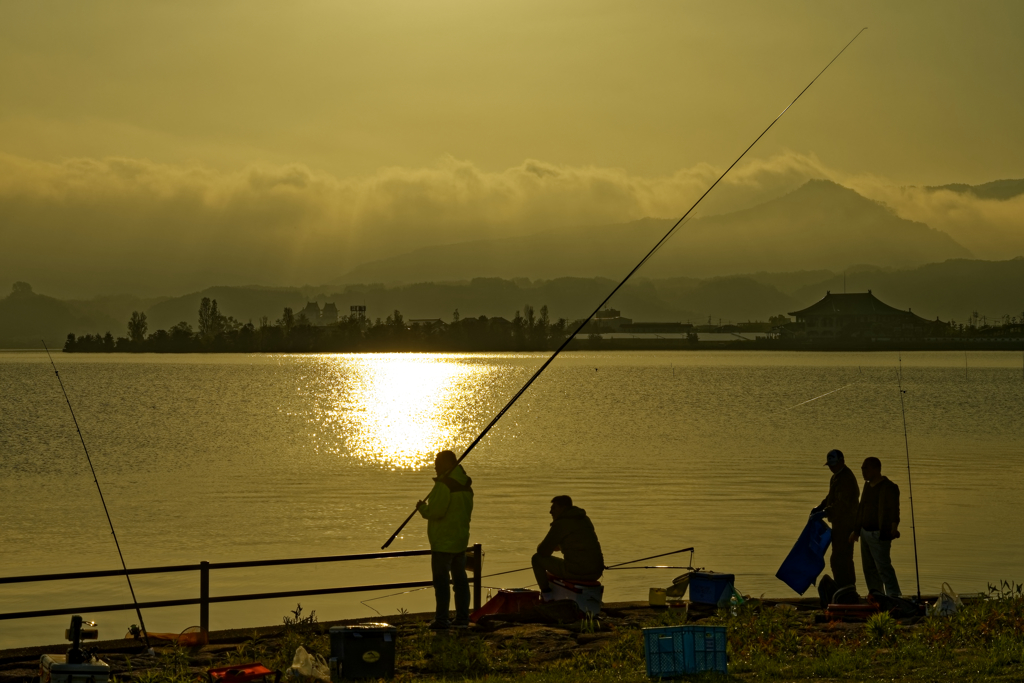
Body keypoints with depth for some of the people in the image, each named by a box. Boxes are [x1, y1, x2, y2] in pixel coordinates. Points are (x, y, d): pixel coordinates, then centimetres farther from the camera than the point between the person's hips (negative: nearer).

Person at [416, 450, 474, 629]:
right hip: (461, 540, 9)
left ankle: (441, 619, -6)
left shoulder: (444, 485, -18)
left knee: (441, 580, -4)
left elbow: (435, 511, -24)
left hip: (443, 542, -9)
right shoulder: (465, 485, 11)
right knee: (460, 579, 11)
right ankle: (462, 619, 12)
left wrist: (422, 507, -5)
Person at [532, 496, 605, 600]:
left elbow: (543, 551, -7)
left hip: (575, 571, -7)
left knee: (537, 558, 11)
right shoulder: (585, 520, 15)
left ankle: (546, 595, 14)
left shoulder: (560, 524, -9)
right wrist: (559, 546, 32)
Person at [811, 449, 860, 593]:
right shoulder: (837, 476, 13)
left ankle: (842, 588, -7)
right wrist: (820, 507, 7)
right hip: (841, 523, 11)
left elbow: (842, 504, -27)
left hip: (845, 525, -11)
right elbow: (832, 496, 21)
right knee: (845, 557, 18)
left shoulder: (846, 479, -21)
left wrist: (826, 513, -27)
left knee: (838, 558, -10)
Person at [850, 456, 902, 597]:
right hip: (865, 532, 9)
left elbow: (894, 510, -23)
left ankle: (894, 597, -13)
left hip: (879, 534, -9)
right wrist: (856, 530, 24)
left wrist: (893, 528, -37)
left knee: (883, 567, -13)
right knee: (869, 568, 11)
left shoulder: (888, 488, -13)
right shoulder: (867, 486, 14)